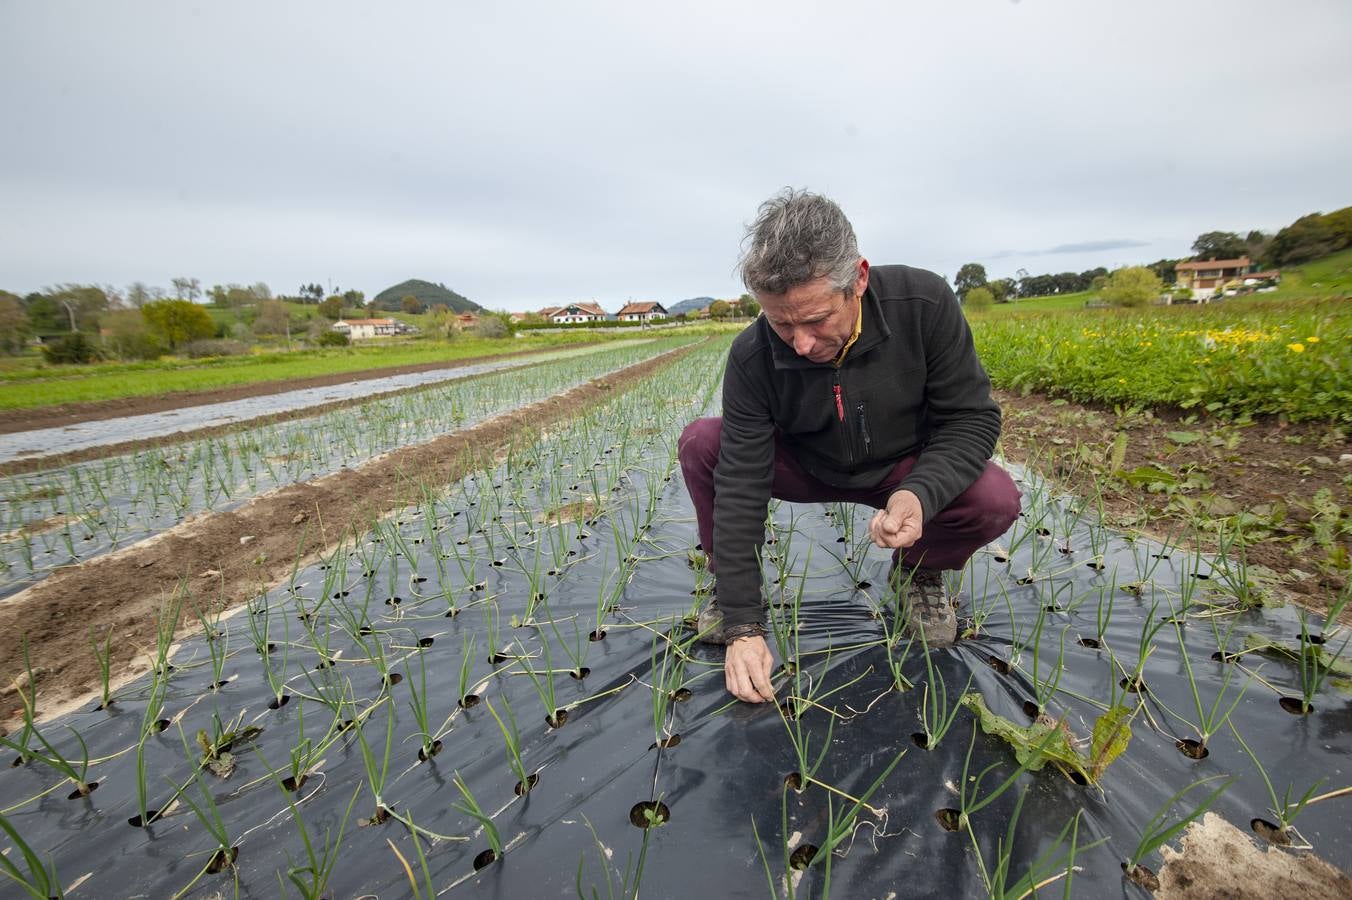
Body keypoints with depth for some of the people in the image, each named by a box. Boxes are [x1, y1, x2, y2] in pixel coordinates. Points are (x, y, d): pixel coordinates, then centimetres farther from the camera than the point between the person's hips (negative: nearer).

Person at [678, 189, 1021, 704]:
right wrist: (743, 623, -28)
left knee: (996, 500, -30)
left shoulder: (924, 304, -26)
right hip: (806, 469, 0)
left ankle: (918, 572, 6)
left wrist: (921, 493, -40)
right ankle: (731, 585, 1)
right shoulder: (752, 357, -25)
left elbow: (972, 419, -18)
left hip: (905, 472, 0)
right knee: (698, 443, -22)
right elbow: (741, 487, -26)